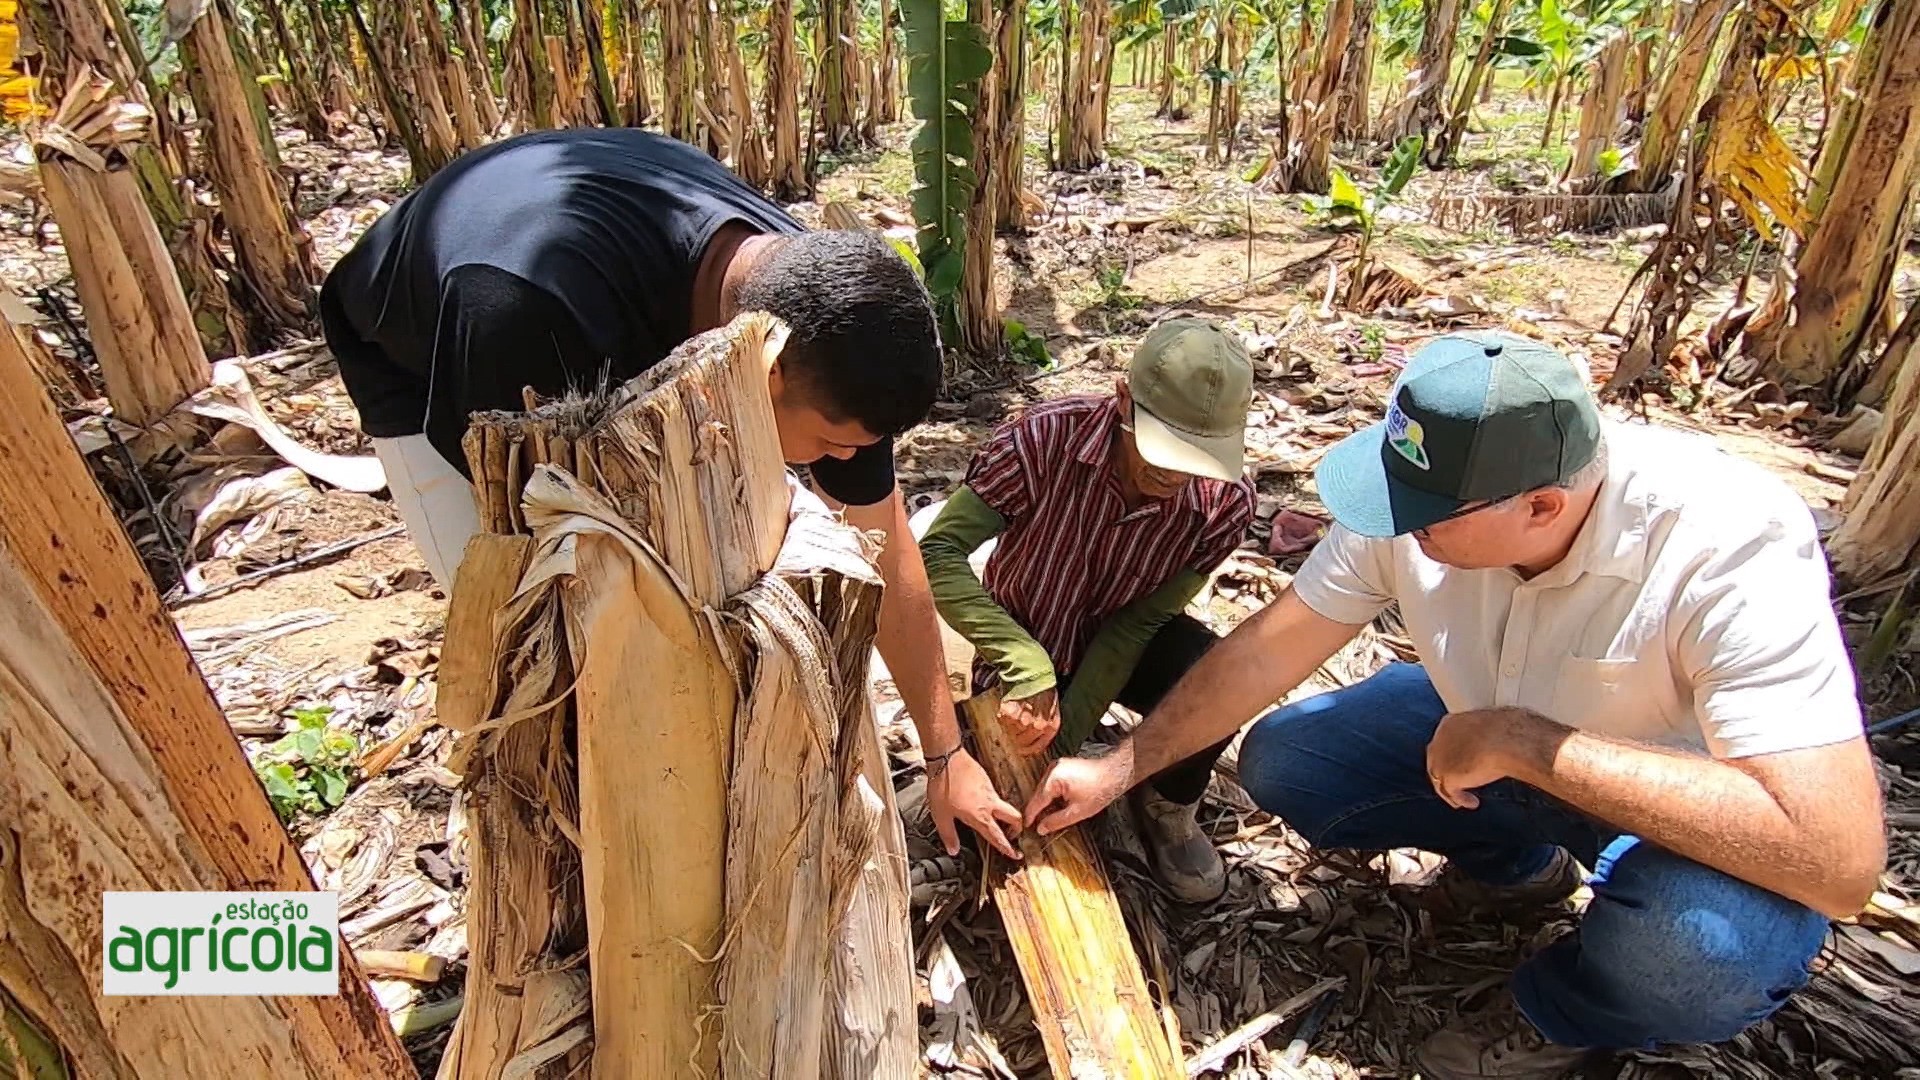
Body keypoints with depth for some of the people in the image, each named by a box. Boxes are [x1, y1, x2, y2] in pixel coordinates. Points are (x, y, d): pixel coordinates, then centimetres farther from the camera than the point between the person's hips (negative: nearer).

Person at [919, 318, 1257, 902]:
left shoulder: (1225, 503, -26)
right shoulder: (1046, 437, -34)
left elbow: (1140, 619, -18)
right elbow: (938, 553, -33)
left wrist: (1069, 731, -26)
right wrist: (1027, 667, -43)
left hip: (1119, 636, 1)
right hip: (1020, 642, -1)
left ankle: (1168, 807, 3)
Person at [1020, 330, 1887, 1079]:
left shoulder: (1729, 549, -36)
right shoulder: (1423, 492, -23)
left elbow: (1840, 862, -41)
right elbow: (1267, 650, -12)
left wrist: (1525, 743, -40)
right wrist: (1122, 768, -10)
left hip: (1678, 797, -4)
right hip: (1492, 722, 5)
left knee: (1704, 934, -36)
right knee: (1280, 760, -9)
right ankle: (1515, 859, 16)